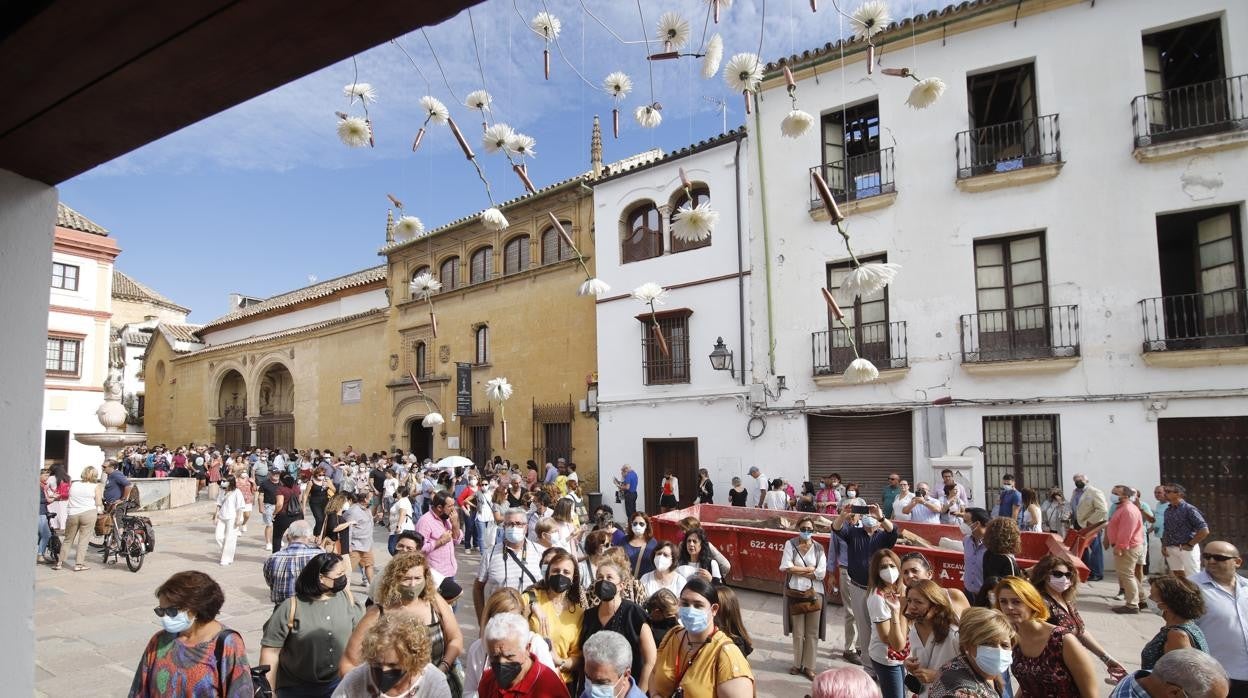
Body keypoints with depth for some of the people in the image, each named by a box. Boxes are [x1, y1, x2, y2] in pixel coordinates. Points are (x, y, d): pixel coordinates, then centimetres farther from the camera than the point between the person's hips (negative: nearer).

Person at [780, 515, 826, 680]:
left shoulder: (818, 548, -1)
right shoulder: (790, 544, -4)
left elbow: (821, 573, -10)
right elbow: (786, 567, -15)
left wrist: (798, 570, -12)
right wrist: (809, 569, -12)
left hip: (814, 593, 1)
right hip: (795, 593, -1)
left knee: (812, 633, 6)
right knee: (797, 632, 10)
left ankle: (809, 666, 19)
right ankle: (798, 664, 26)